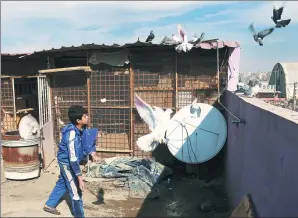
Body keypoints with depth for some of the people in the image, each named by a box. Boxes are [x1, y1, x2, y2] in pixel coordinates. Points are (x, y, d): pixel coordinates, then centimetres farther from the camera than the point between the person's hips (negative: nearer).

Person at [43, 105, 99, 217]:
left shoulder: (81, 128, -10)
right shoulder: (72, 134, -36)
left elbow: (84, 143, 10)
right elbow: (73, 158, -37)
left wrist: (92, 153, -6)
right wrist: (80, 178, -35)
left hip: (66, 161, 9)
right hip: (67, 162, -9)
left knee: (62, 183, 26)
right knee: (75, 191, 0)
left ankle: (49, 205, 46)